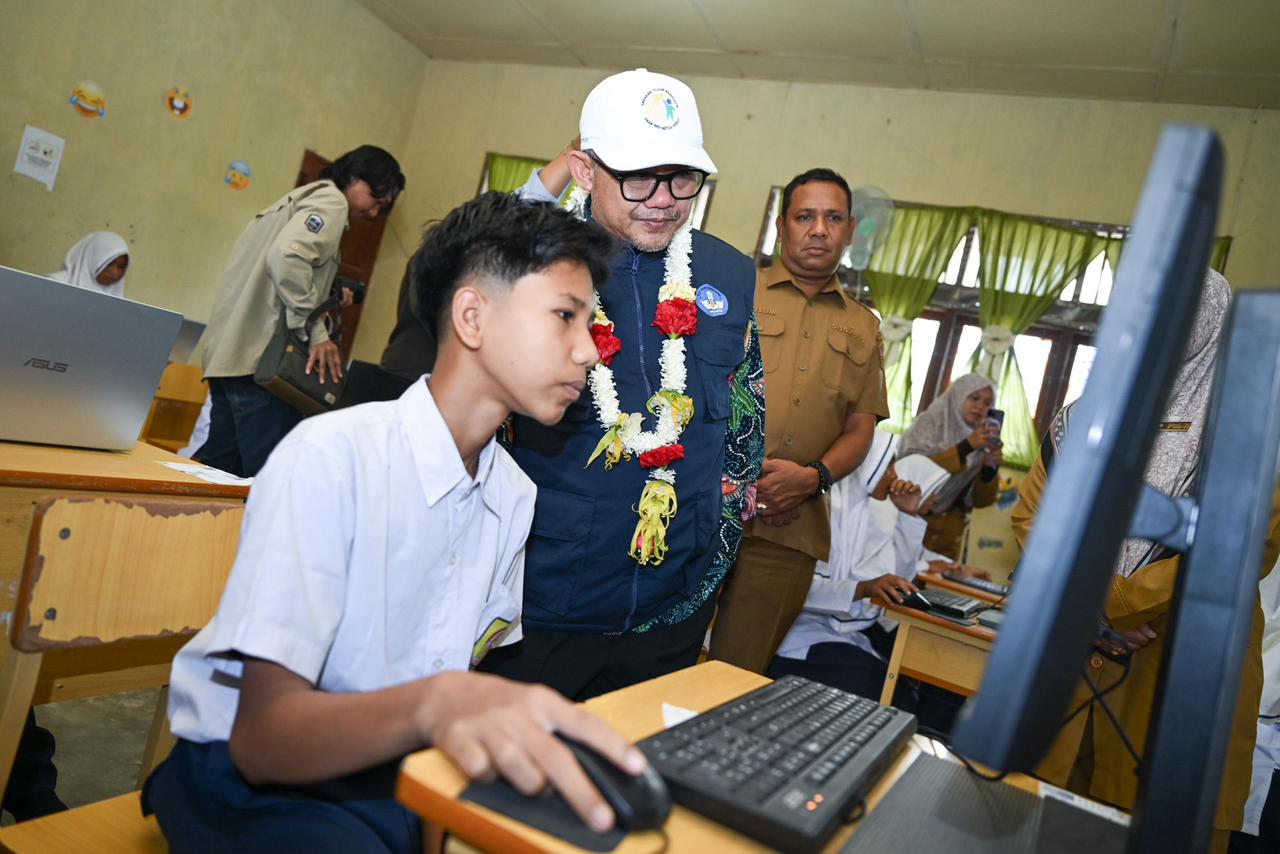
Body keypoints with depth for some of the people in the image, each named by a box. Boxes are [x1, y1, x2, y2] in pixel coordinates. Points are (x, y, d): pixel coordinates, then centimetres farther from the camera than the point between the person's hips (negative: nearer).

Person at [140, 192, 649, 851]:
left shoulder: (514, 496, 2)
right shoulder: (331, 456, -21)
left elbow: (481, 665, 8)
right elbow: (263, 734, -27)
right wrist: (436, 702, -44)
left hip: (403, 772, 5)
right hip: (251, 779, -5)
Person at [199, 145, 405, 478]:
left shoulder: (296, 200, 24)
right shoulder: (331, 201, -4)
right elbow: (287, 256, -22)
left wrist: (326, 297, 15)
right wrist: (317, 332, -20)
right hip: (261, 360, -10)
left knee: (215, 473, 14)